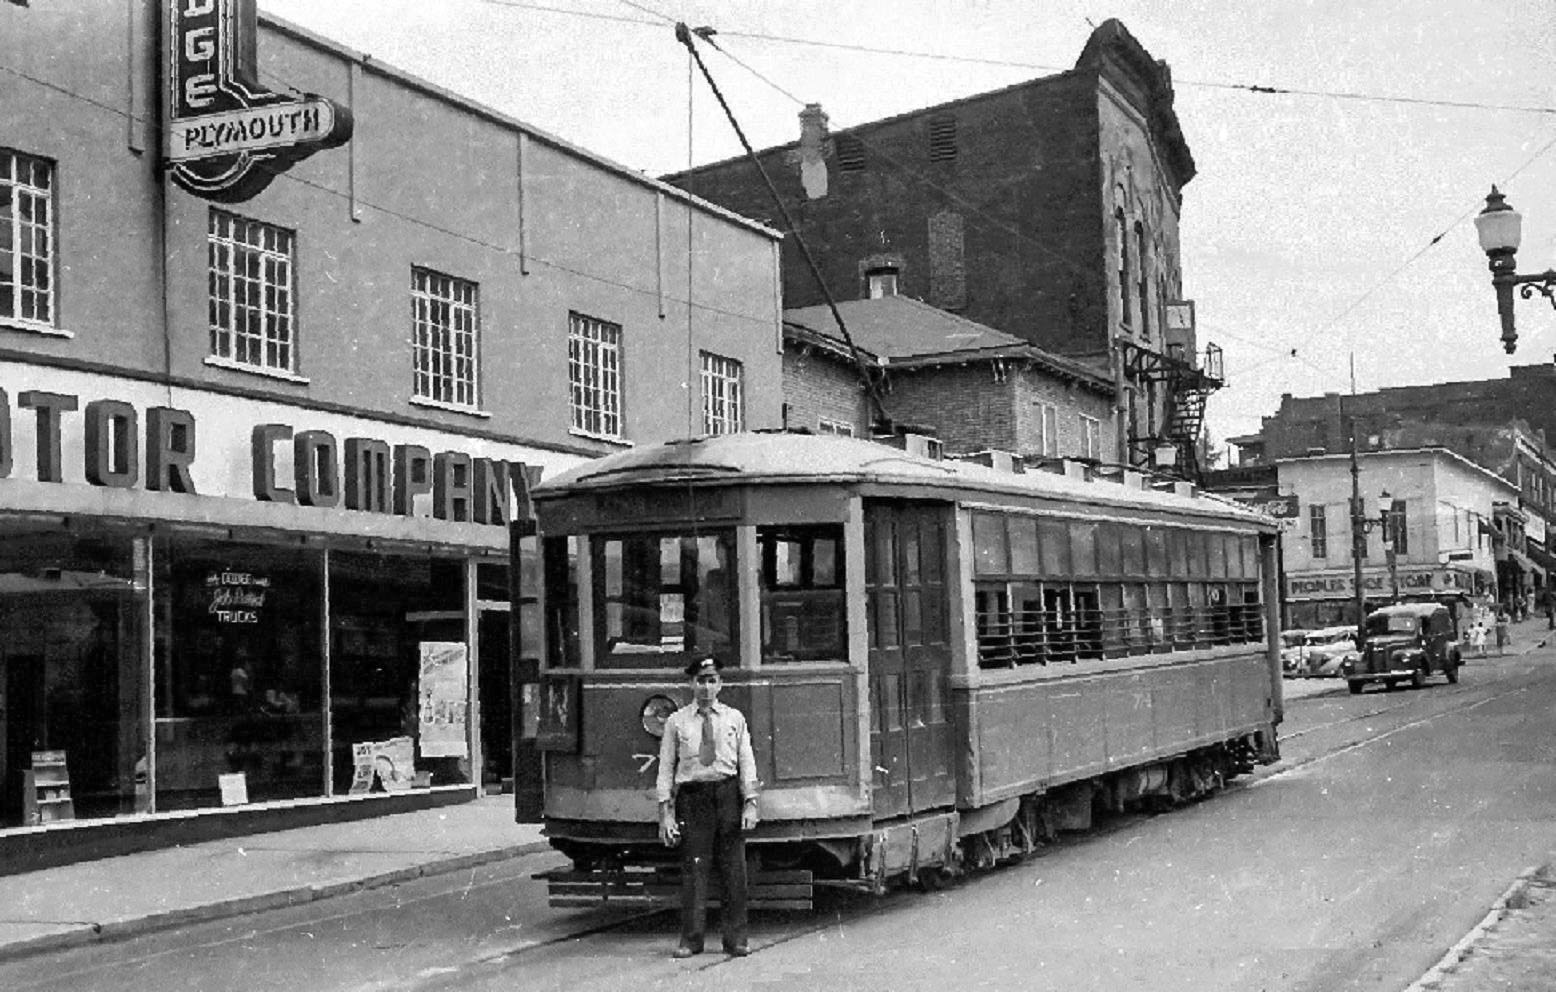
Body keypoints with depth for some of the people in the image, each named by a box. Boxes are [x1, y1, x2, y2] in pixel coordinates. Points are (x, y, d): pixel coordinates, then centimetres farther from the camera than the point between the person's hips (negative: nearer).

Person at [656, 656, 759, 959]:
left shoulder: (734, 718, 10)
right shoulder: (677, 722, 7)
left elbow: (747, 763, 6)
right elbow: (666, 768, 5)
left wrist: (750, 804, -3)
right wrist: (665, 812, -2)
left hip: (728, 793, 1)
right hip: (692, 795, -1)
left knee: (734, 870, 1)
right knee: (694, 869, -2)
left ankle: (735, 939, 9)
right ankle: (690, 940, 6)